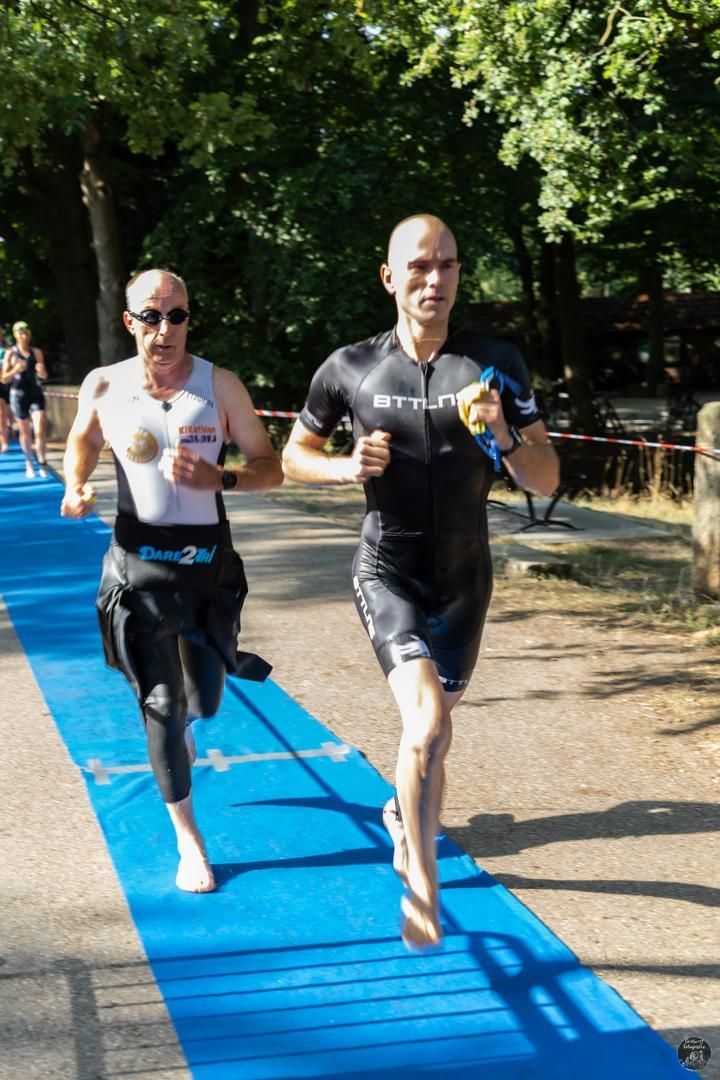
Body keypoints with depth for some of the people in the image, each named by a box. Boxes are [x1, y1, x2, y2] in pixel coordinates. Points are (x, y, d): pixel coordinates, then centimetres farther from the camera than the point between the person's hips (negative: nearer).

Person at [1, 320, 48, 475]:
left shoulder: (37, 352, 3)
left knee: (40, 430, -10)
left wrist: (41, 371, -13)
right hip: (18, 394, -1)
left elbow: (44, 376, 10)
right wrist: (16, 370, -21)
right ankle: (29, 464, 25)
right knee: (25, 432, 9)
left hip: (36, 393, 1)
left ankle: (42, 463, 0)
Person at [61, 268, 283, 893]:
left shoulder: (219, 385, -6)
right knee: (160, 702, -1)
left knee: (203, 700, 11)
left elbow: (270, 469, -3)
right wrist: (75, 486, -1)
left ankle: (180, 716, 51)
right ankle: (188, 841, 14)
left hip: (209, 559, 1)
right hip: (138, 562, 0)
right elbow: (82, 442, 19)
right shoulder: (103, 386, -3)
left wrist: (218, 478, -22)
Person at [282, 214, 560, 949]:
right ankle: (422, 888, -5)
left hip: (464, 575, 3)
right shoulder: (351, 368, -8)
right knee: (426, 719, -22)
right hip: (387, 570, -2)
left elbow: (547, 482, -8)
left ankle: (405, 816, 52)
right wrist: (346, 468, -14)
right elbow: (294, 456, 7)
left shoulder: (496, 364, -8)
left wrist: (501, 434, -27)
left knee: (434, 718, 19)